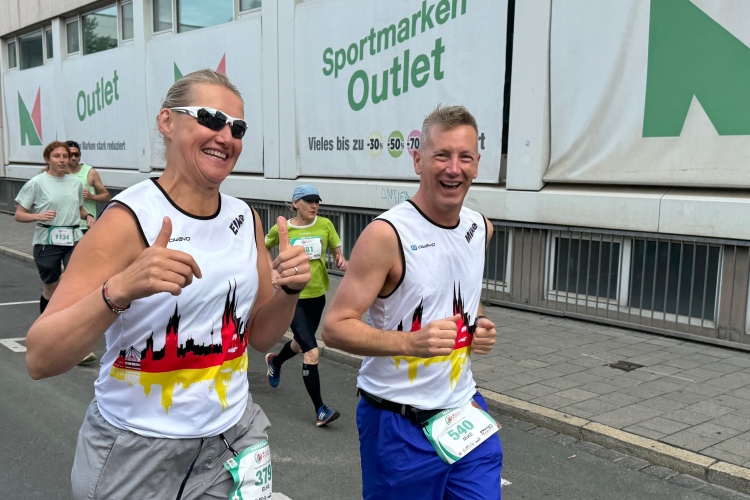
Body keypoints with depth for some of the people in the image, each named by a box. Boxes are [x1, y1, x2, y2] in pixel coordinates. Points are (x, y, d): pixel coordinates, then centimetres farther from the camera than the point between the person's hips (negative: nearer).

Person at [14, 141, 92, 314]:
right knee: (51, 289, 11)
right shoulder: (37, 183, -6)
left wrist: (87, 216, 1)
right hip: (47, 241, -3)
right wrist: (39, 216, -22)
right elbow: (19, 215, -3)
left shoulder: (75, 183, 7)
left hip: (73, 240, 3)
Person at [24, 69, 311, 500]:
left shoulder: (246, 219, -1)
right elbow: (40, 360, -20)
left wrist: (289, 291, -11)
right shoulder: (129, 220, -17)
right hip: (137, 455, -4)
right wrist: (120, 289, -35)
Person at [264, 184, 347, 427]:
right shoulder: (281, 229, -9)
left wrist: (341, 261, -16)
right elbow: (264, 248, 10)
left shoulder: (325, 225, -5)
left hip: (317, 295, 5)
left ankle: (275, 361, 61)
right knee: (312, 352, -14)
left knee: (301, 344, 27)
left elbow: (337, 252, 6)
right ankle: (320, 410, -4)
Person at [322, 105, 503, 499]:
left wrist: (479, 326, 0)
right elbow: (334, 328, -18)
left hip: (465, 414, 6)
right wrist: (411, 341, -32)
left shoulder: (481, 229, 3)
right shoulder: (386, 234, -18)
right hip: (399, 425, -5)